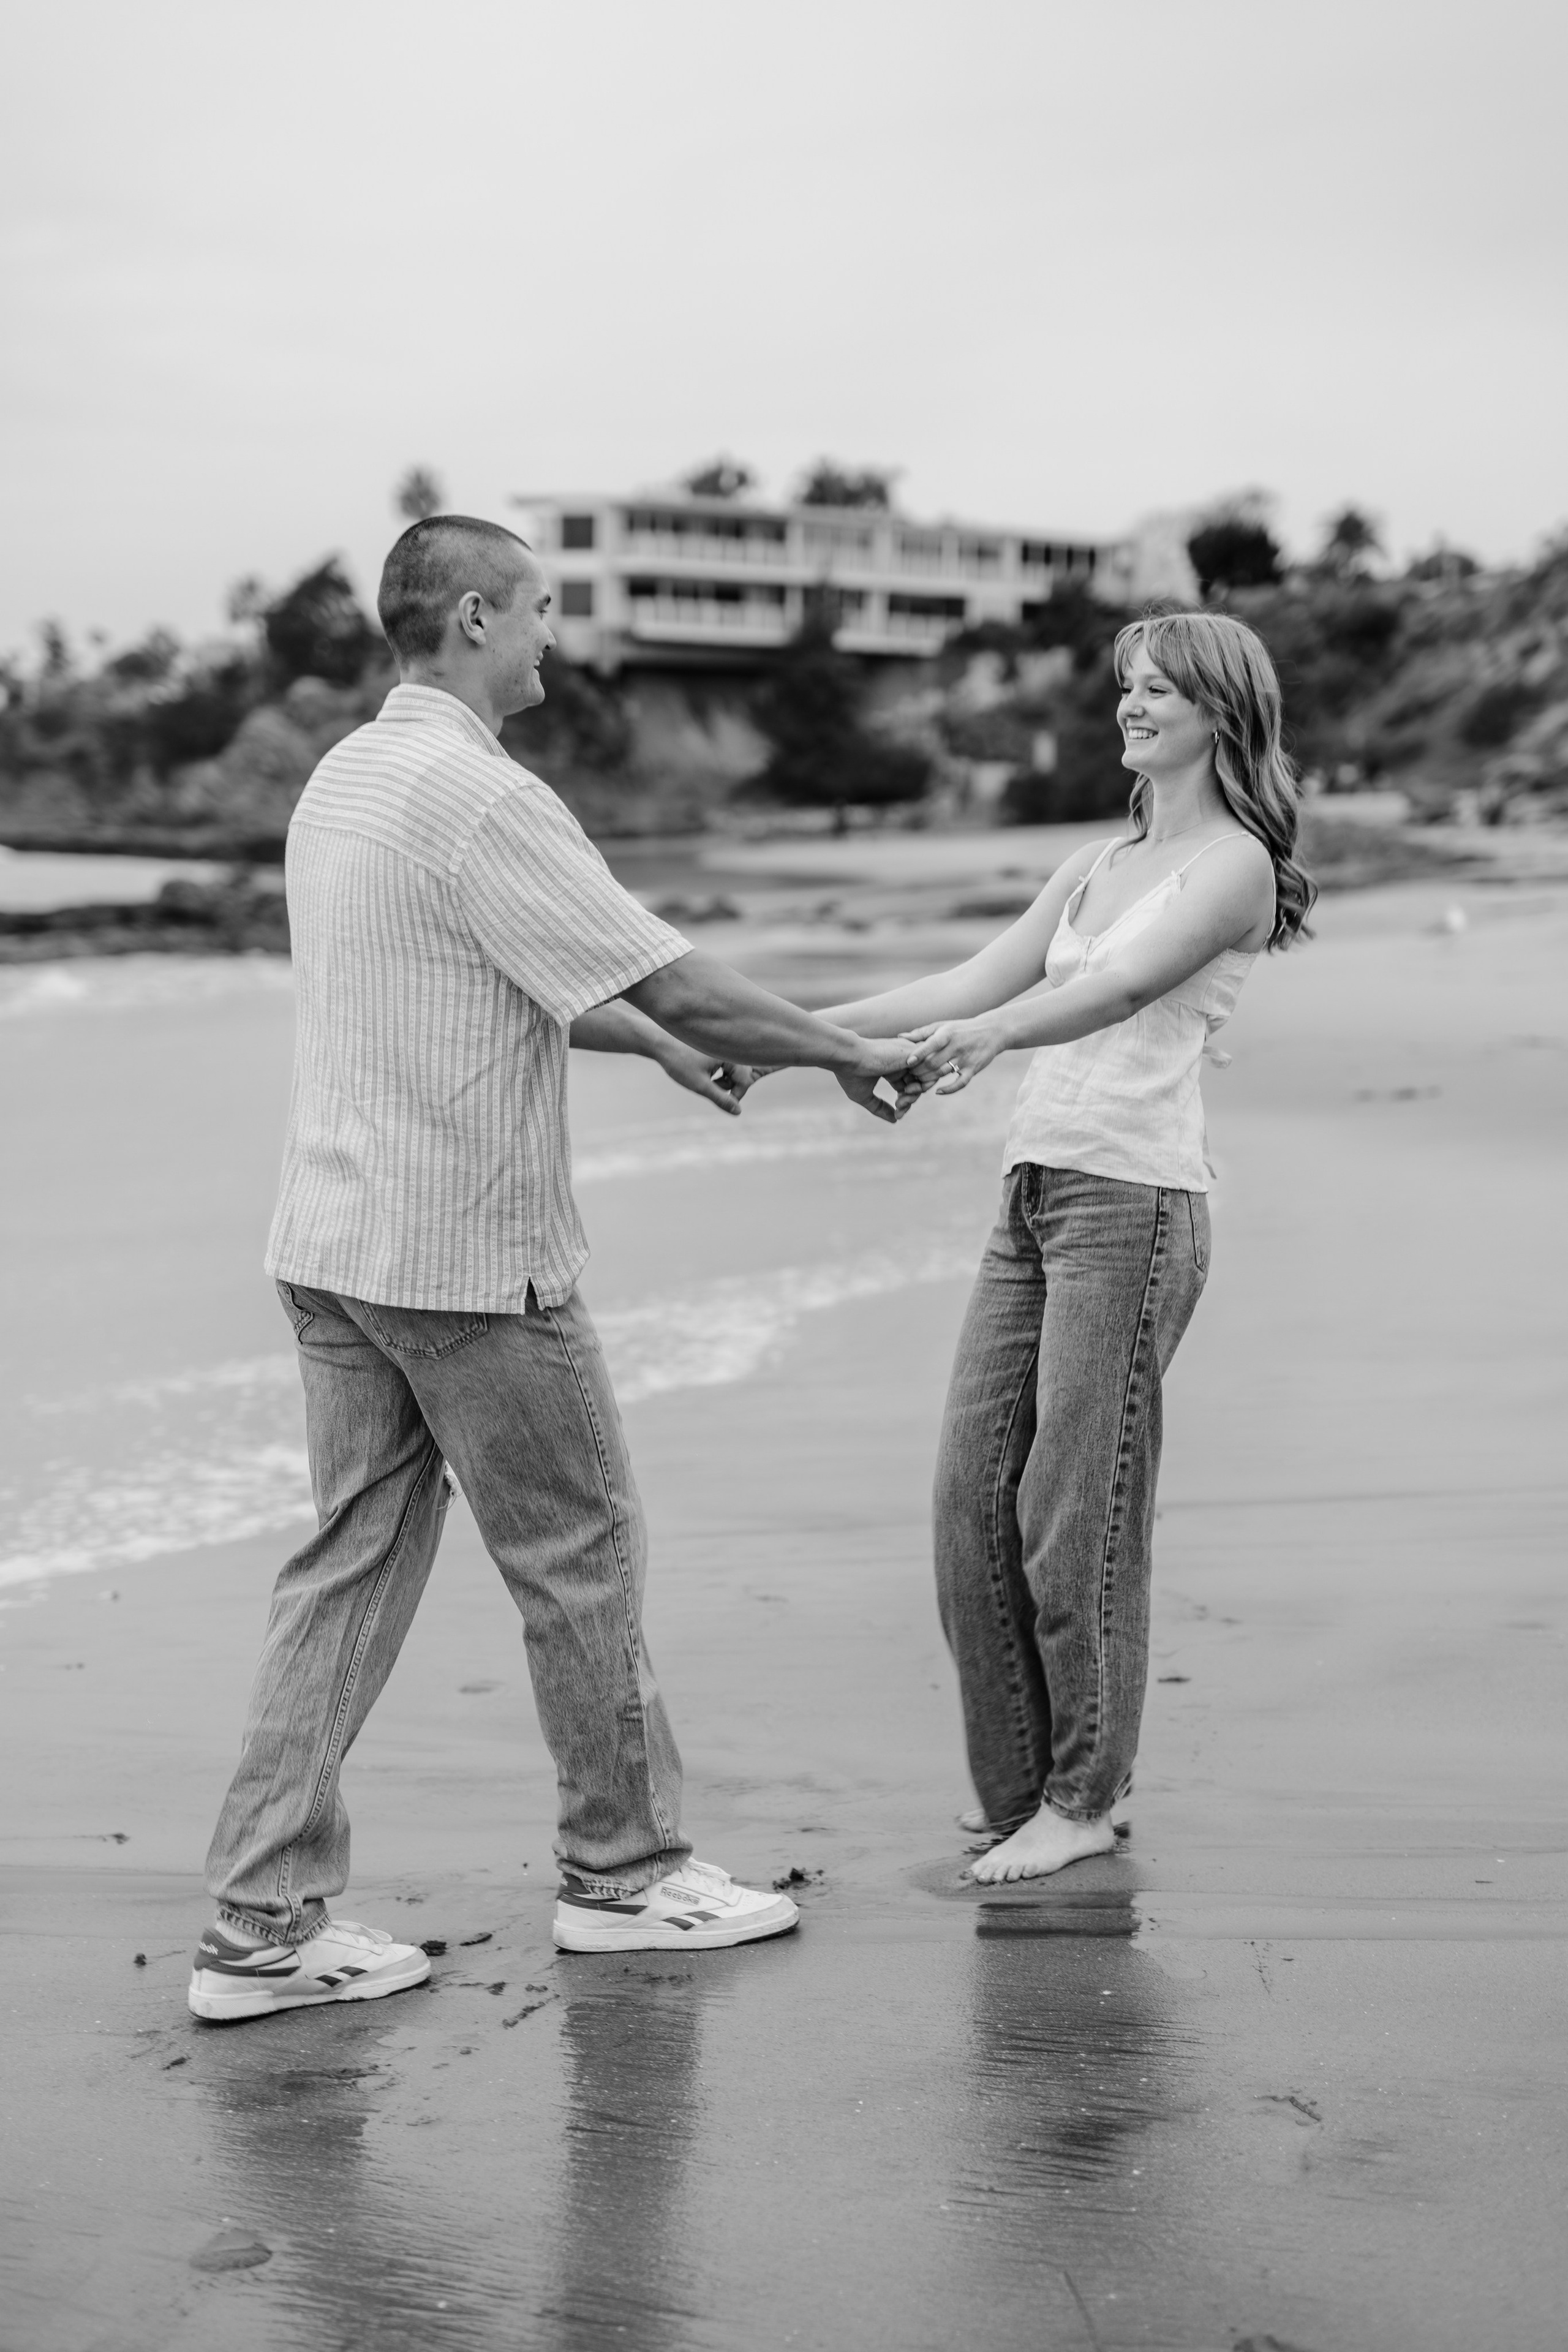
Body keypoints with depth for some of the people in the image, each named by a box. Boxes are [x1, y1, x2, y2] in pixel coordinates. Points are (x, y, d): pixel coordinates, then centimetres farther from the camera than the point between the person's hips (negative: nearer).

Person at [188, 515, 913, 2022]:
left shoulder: (344, 777, 12)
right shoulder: (477, 796, -17)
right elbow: (667, 978, -17)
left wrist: (664, 1046, 25)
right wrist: (844, 1053, -4)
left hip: (333, 1246, 9)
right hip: (471, 1258, -9)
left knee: (352, 1565, 9)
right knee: (579, 1556, 7)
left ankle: (261, 1925, 8)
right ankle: (621, 1869, 22)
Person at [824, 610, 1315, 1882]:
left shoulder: (1235, 867, -2)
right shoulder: (1097, 866, 22)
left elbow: (1124, 986, -20)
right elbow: (974, 980, 17)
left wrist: (989, 1036, -38)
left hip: (1135, 1199, -8)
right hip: (1033, 1190, 8)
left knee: (1077, 1507, -5)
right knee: (973, 1491, 4)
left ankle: (1085, 1799, 7)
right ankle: (1019, 1779, 15)